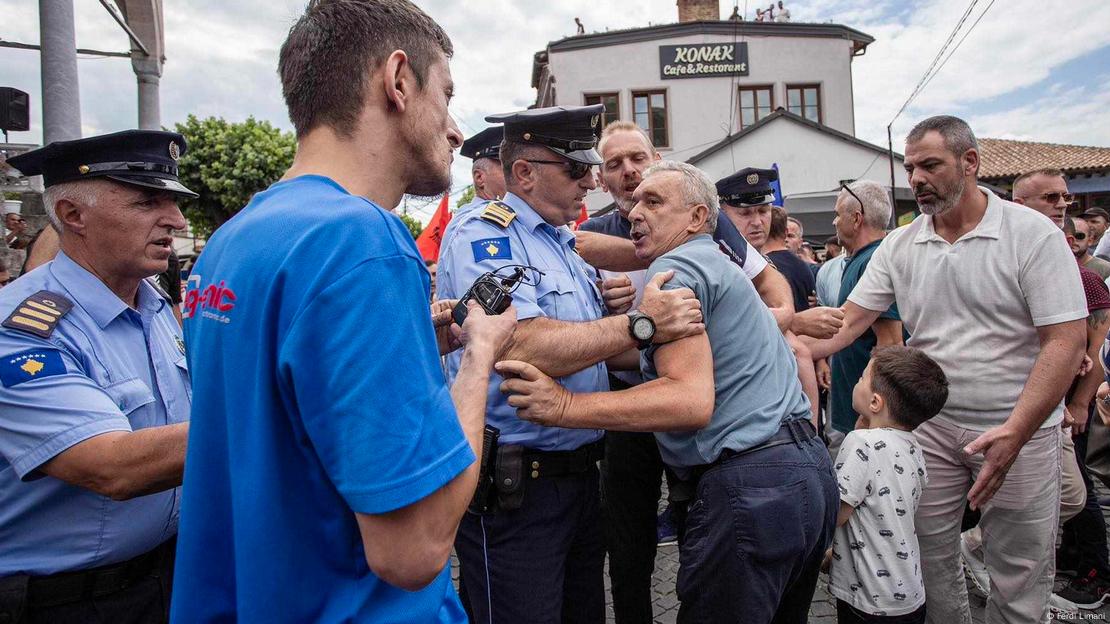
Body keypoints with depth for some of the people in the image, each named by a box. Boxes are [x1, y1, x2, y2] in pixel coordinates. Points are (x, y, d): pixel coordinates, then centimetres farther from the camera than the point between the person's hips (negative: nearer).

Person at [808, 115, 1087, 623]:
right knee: (929, 559, 13)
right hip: (931, 425, 3)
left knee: (1019, 577, 10)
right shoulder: (899, 246, 2)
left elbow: (1065, 342, -14)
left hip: (1020, 430, -3)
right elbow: (847, 321, -1)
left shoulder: (1034, 235, -10)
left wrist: (1013, 433, -22)